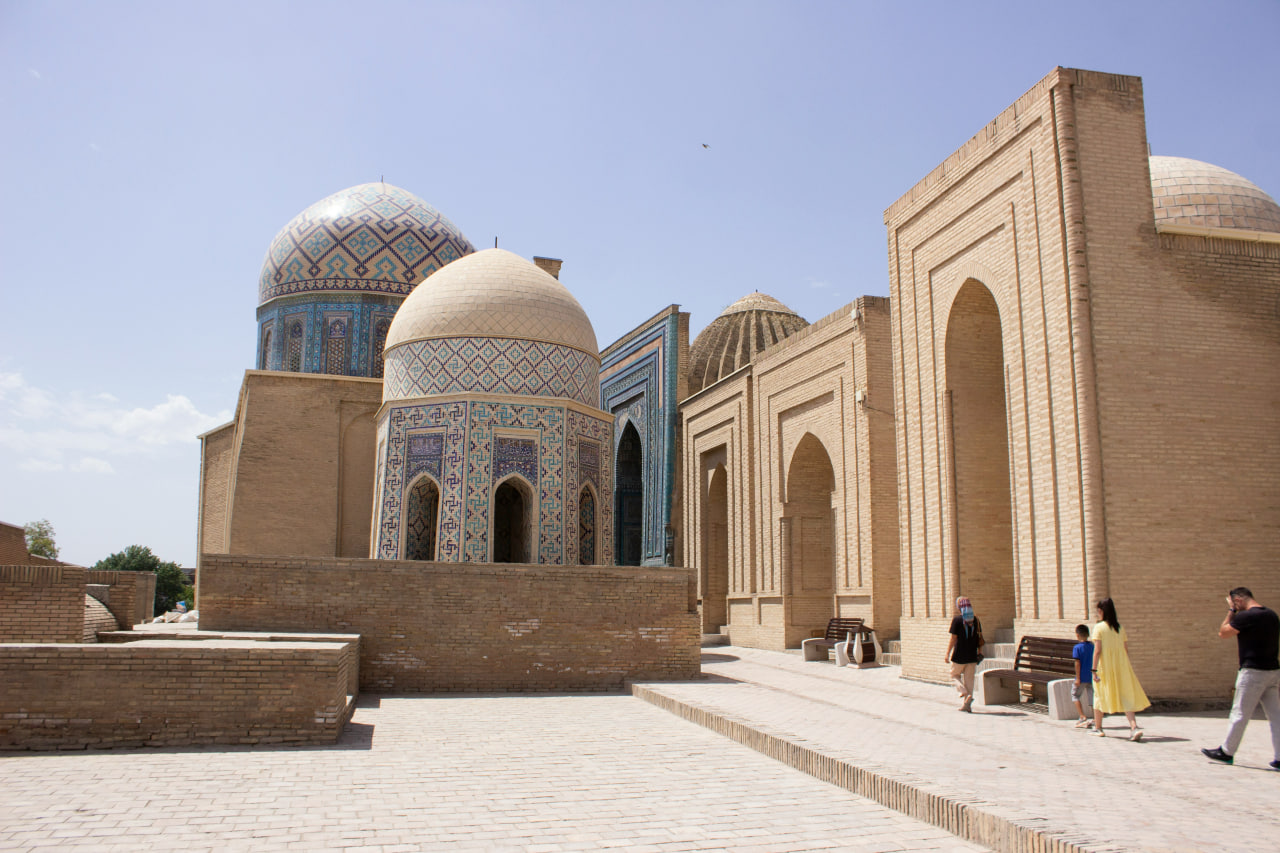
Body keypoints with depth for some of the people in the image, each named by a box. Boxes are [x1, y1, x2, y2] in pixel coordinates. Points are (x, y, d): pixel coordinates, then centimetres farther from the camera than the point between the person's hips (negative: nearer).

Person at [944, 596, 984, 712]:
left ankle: (966, 695, -8)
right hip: (972, 656, 4)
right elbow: (979, 638, 7)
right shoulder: (976, 620, 3)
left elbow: (953, 639, -11)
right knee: (969, 679, 10)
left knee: (955, 675, 13)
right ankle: (967, 705, 10)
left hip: (959, 655, -4)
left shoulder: (957, 620, -11)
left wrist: (947, 654, -6)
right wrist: (979, 651, 19)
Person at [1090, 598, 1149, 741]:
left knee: (1099, 696, 11)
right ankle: (1134, 726, -16)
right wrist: (1127, 665, 19)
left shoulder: (1099, 627, -8)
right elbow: (1126, 649, 8)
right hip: (1121, 666, 3)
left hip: (1104, 667, -3)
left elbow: (1097, 650, -13)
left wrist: (1094, 670, -12)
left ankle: (1097, 728, 19)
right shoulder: (1120, 628, 6)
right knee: (1125, 695, 1)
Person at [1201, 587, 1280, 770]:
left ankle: (1226, 752, 12)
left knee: (1240, 714, 2)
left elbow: (1222, 633, -4)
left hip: (1253, 672, -8)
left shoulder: (1245, 616, -15)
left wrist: (1231, 611, 3)